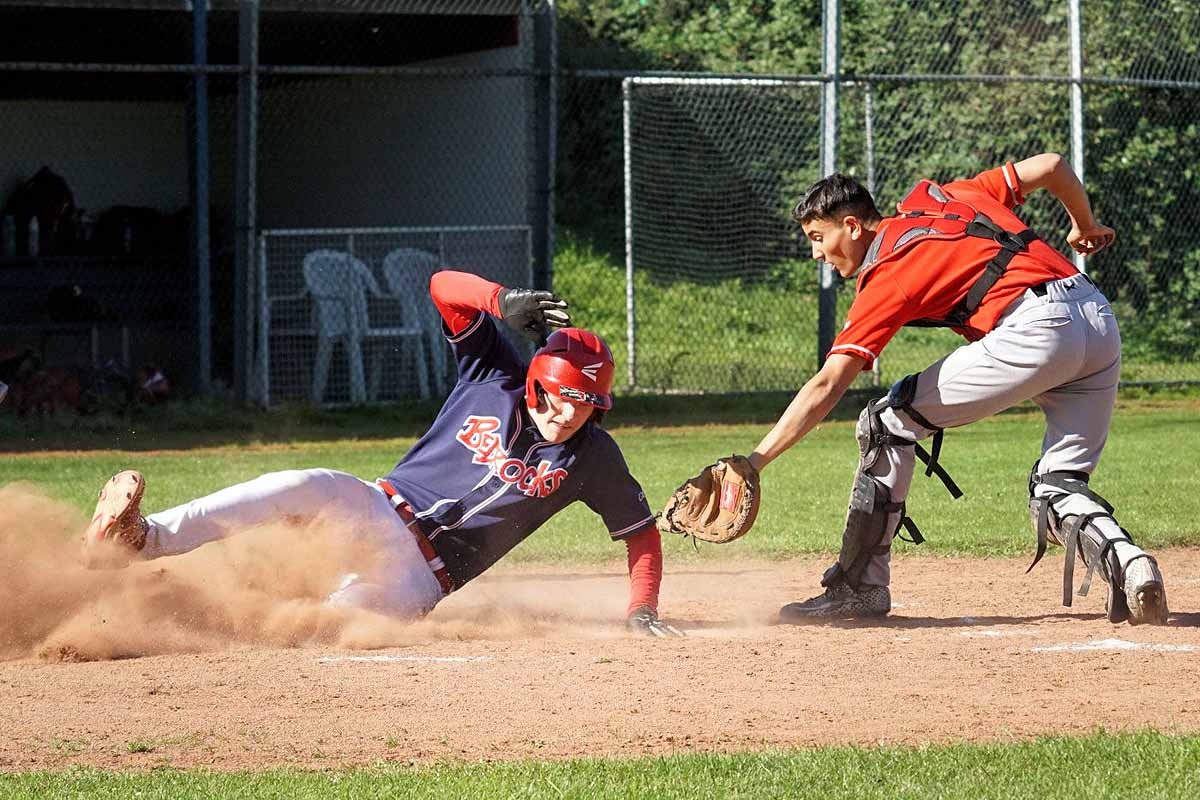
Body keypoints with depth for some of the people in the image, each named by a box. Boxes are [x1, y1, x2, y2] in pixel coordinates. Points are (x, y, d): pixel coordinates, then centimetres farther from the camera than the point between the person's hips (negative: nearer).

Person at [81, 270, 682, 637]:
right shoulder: (495, 378, 2)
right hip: (379, 510, 1)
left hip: (420, 578, -1)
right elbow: (444, 285, -6)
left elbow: (642, 531, 8)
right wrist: (504, 302, -26)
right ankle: (146, 538, -44)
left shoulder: (593, 457, 0)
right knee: (308, 488, -35)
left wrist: (642, 610, -5)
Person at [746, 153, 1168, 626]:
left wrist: (755, 462, -9)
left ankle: (858, 588, 9)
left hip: (1034, 330, -8)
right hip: (1101, 319, 8)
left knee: (887, 423, 5)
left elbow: (826, 388, -6)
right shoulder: (934, 197, 22)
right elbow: (1051, 166, 23)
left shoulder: (883, 277, 2)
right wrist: (1084, 227, 42)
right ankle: (1124, 560, -16)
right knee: (1057, 490, 15)